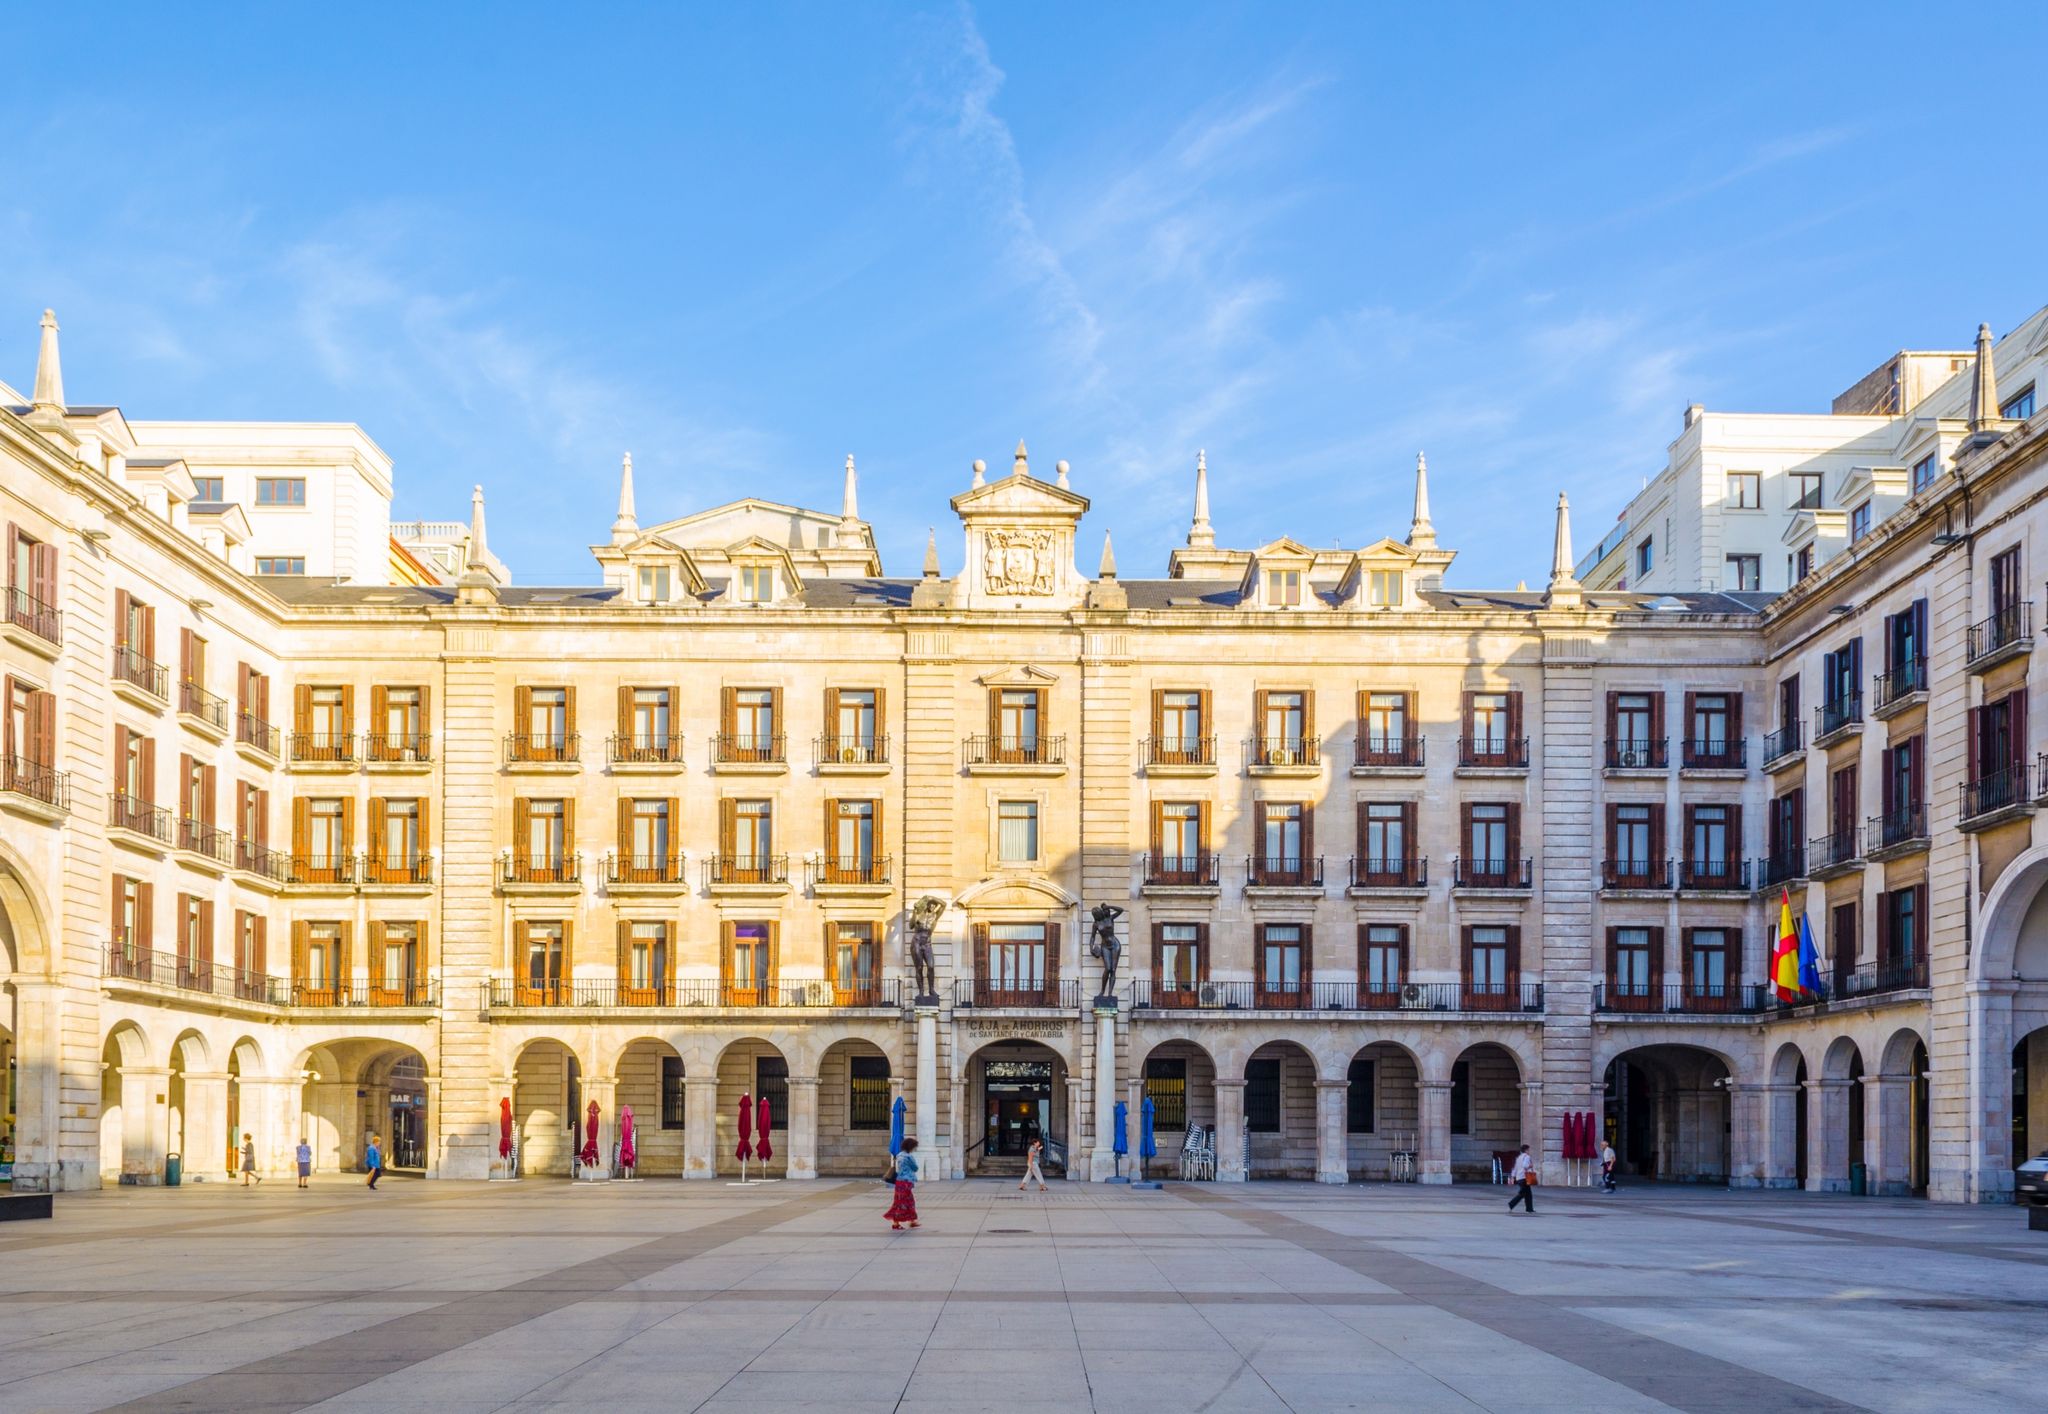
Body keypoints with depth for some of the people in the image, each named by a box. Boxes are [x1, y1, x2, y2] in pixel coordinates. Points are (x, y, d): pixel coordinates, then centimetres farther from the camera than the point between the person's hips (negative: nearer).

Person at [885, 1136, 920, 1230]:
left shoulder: (899, 1156, 10)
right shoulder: (909, 1157, -16)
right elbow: (915, 1168, -6)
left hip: (900, 1181, 9)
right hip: (906, 1182, -9)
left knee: (910, 1201, 19)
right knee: (903, 1203, -3)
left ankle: (912, 1221, 29)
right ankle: (895, 1224, -1)